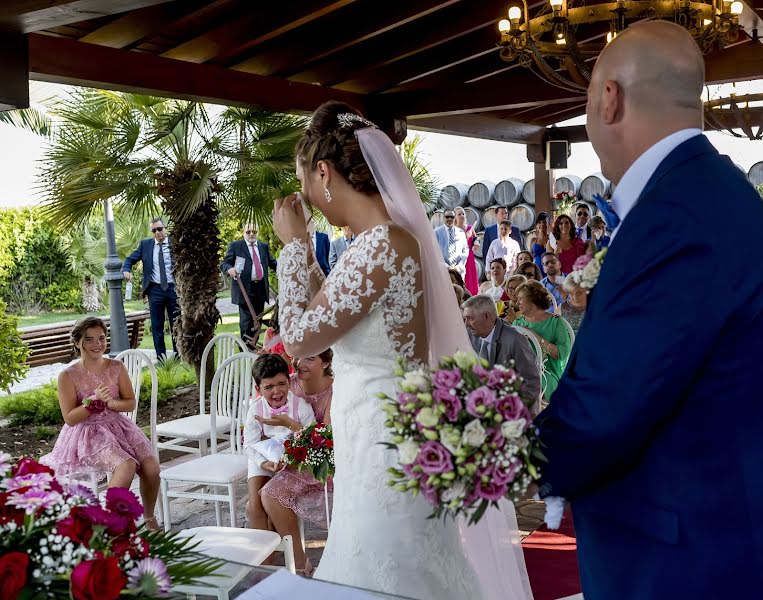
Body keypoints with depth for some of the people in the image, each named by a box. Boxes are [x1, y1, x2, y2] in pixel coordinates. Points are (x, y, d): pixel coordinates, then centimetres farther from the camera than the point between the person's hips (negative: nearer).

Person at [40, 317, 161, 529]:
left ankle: (149, 518, 6)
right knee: (126, 465, -30)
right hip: (87, 434, -4)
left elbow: (131, 403, 4)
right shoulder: (68, 376, -8)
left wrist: (109, 402, -15)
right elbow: (70, 418, -9)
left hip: (118, 426, 4)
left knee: (151, 466, -18)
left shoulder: (116, 367, 2)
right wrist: (93, 401, -22)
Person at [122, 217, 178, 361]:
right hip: (155, 290, 1)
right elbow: (130, 259, 7)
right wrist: (126, 270, -13)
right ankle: (160, 357, 11)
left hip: (173, 288, -1)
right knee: (157, 326, 4)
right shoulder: (145, 244, 7)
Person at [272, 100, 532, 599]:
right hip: (384, 438, 9)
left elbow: (300, 338, -17)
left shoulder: (383, 244, -23)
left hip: (385, 444, -9)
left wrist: (294, 243, -9)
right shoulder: (391, 237, 7)